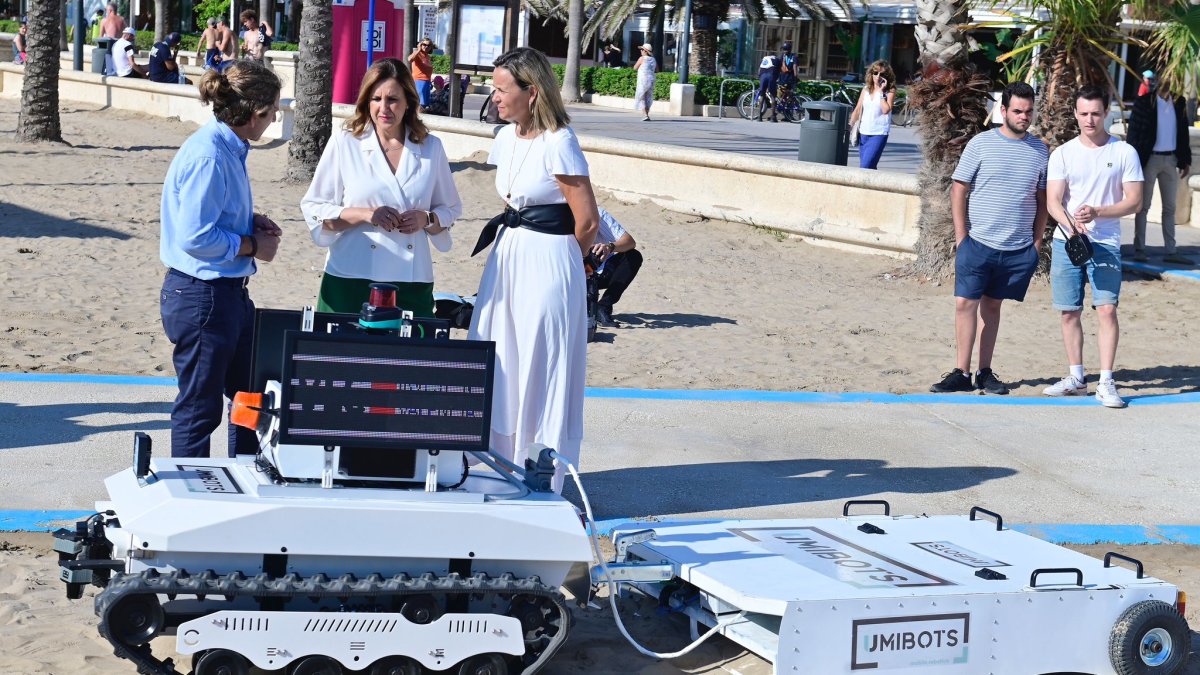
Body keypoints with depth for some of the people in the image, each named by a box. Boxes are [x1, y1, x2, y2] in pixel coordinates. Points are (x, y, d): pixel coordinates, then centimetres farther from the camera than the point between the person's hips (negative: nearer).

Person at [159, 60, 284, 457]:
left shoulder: (229, 148, 8)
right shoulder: (208, 156, -23)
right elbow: (195, 237, -26)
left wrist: (251, 221, 6)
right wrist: (252, 246, -13)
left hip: (229, 292, 10)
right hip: (201, 295, -10)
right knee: (200, 409, 2)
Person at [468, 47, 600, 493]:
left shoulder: (558, 144, -16)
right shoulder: (506, 139, 8)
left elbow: (587, 222, -13)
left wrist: (556, 260, 1)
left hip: (547, 263, -8)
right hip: (507, 256, 8)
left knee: (541, 374, 0)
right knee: (499, 368, 11)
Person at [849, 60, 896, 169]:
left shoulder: (890, 91, -4)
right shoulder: (866, 90, 11)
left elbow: (886, 110, -17)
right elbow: (858, 109, 13)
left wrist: (881, 92, -14)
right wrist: (850, 126, 6)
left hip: (879, 134, -5)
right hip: (863, 133, 5)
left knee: (865, 167, -16)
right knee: (869, 168, 9)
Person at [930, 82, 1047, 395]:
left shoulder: (1039, 150, 7)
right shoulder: (981, 143, -2)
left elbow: (1042, 199, 13)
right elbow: (958, 190, 0)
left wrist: (1037, 241, 7)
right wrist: (961, 237, -5)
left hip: (1019, 249, 2)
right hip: (978, 243, -2)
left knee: (991, 306, 10)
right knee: (965, 303, -6)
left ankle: (985, 372, 16)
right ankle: (962, 373, 0)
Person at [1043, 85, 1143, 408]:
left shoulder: (1124, 153, 2)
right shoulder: (1062, 154, 5)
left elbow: (1134, 201, -1)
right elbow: (1053, 202, -2)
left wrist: (1097, 213, -17)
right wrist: (1072, 224, -23)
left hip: (1105, 244, -2)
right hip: (1066, 243, 2)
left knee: (1107, 309, -12)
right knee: (1070, 312, 6)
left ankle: (1106, 383, -8)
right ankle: (1076, 378, 19)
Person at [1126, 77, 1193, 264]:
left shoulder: (1179, 103, 5)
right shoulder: (1144, 102, -7)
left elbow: (1183, 133, 10)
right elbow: (1134, 132, -8)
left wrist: (1185, 160, 8)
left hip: (1171, 159, 5)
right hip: (1150, 158, -5)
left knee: (1170, 207, 7)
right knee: (1144, 205, 2)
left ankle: (1170, 251, 10)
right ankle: (1139, 249, 6)